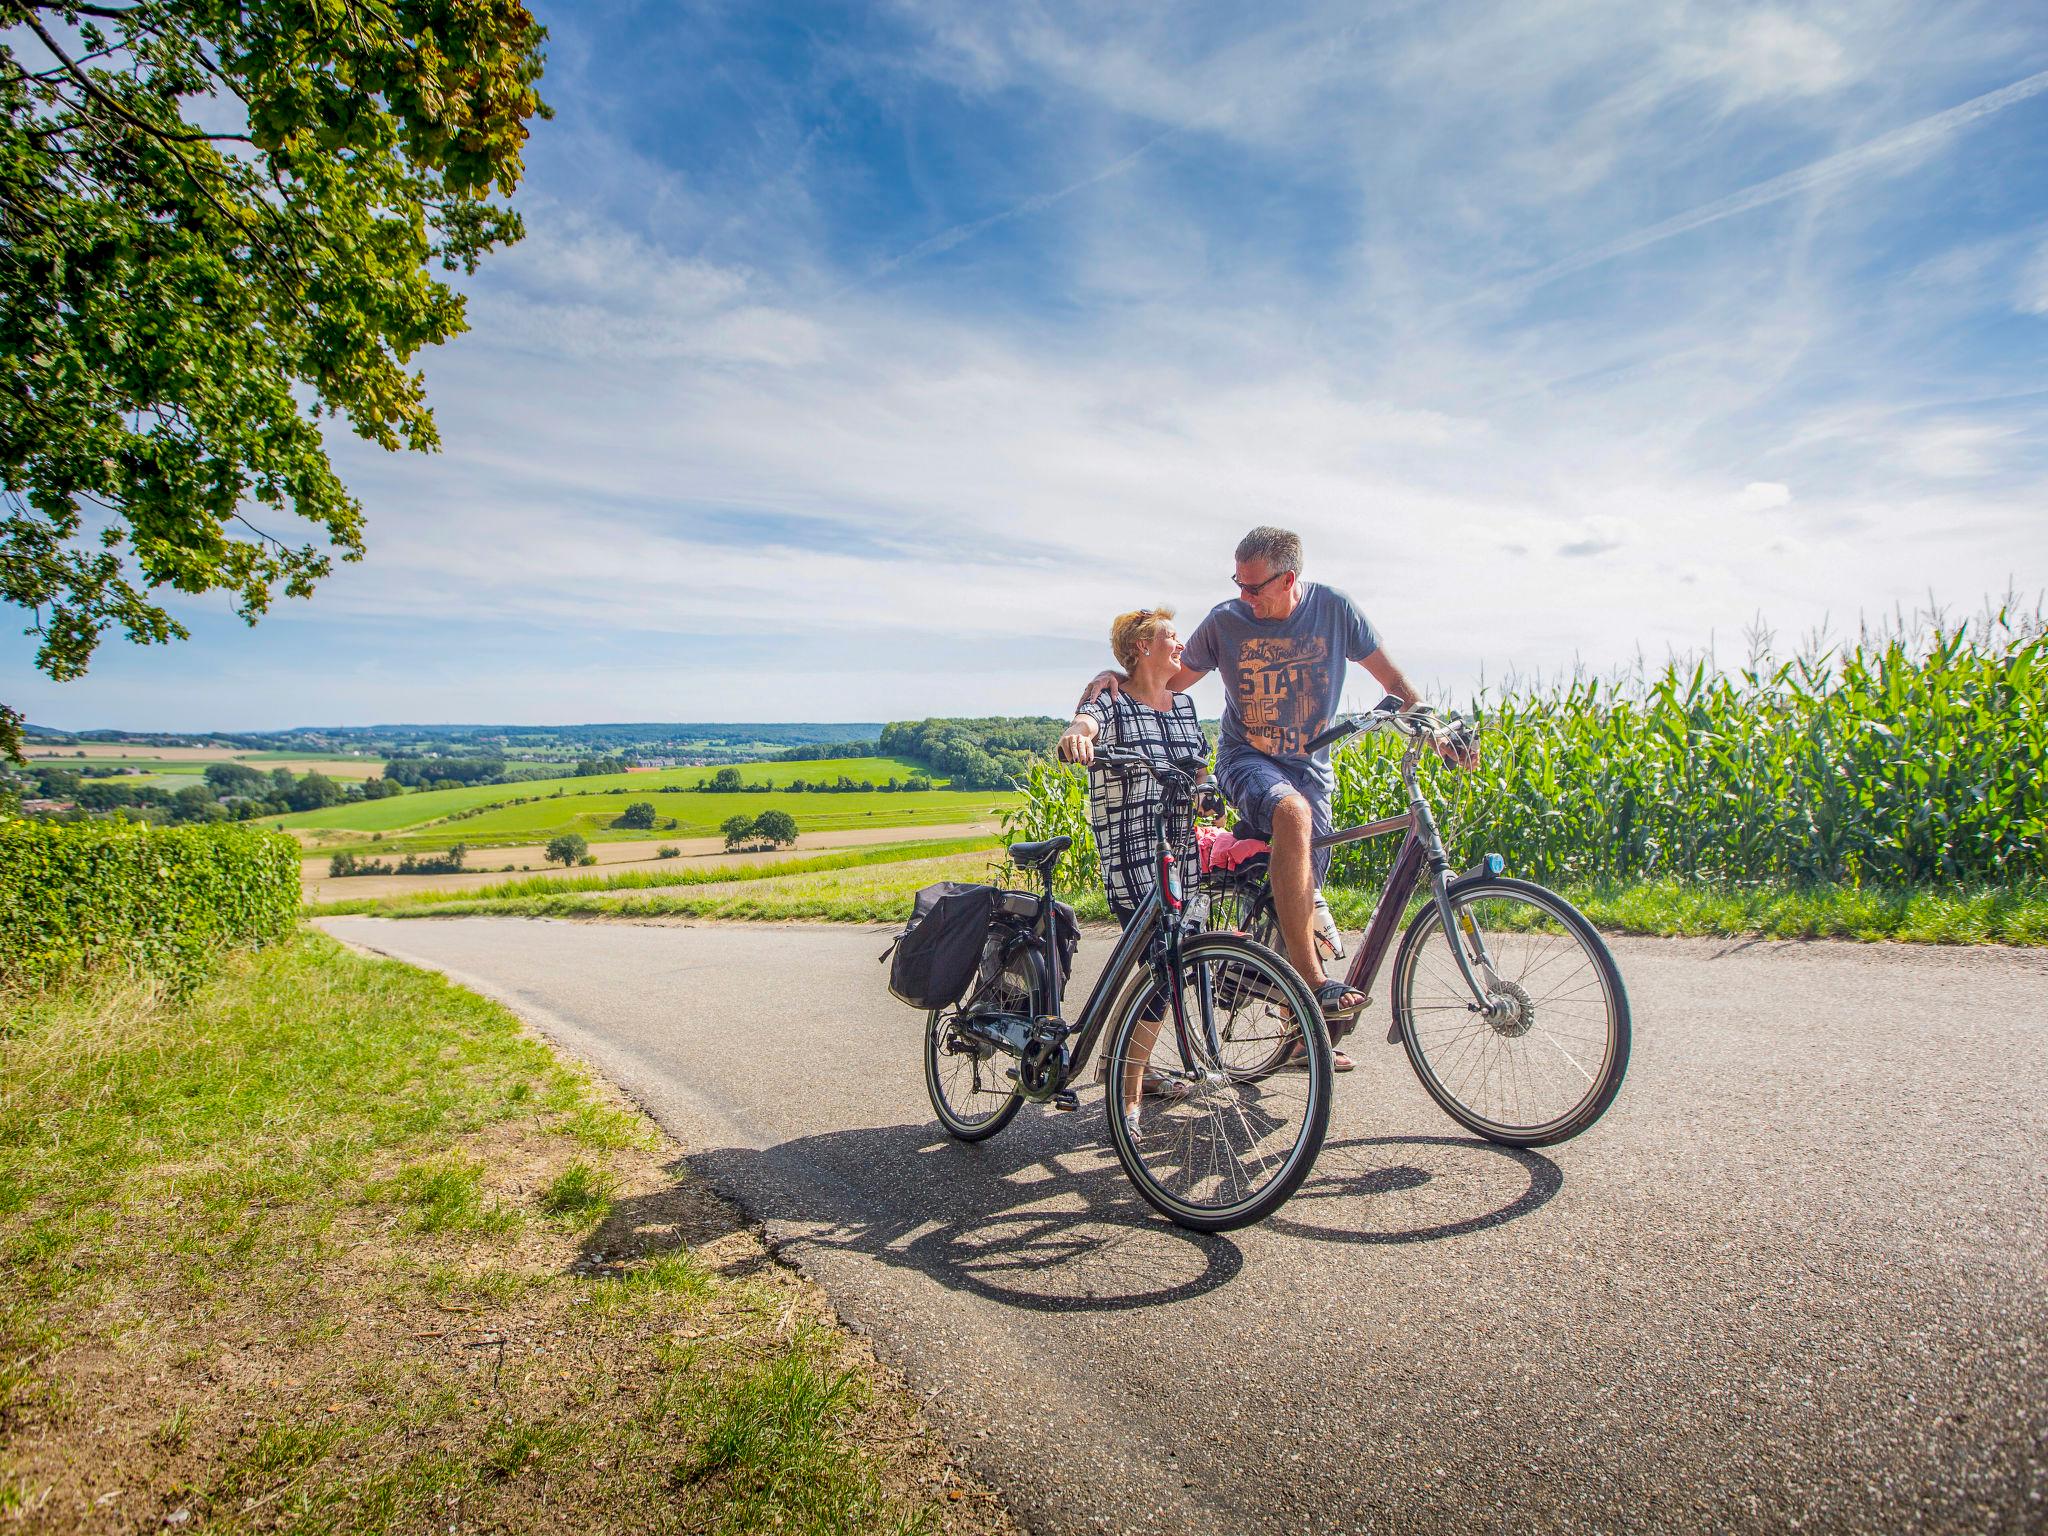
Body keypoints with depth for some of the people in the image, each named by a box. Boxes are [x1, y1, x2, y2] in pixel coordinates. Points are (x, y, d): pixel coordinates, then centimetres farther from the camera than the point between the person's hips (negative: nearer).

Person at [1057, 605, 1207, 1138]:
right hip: (1129, 857, -7)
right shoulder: (1111, 700, -6)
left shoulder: (1183, 703, 15)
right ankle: (1128, 1099, -1)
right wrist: (1075, 738, -50)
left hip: (1179, 854, 7)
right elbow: (1084, 722, -28)